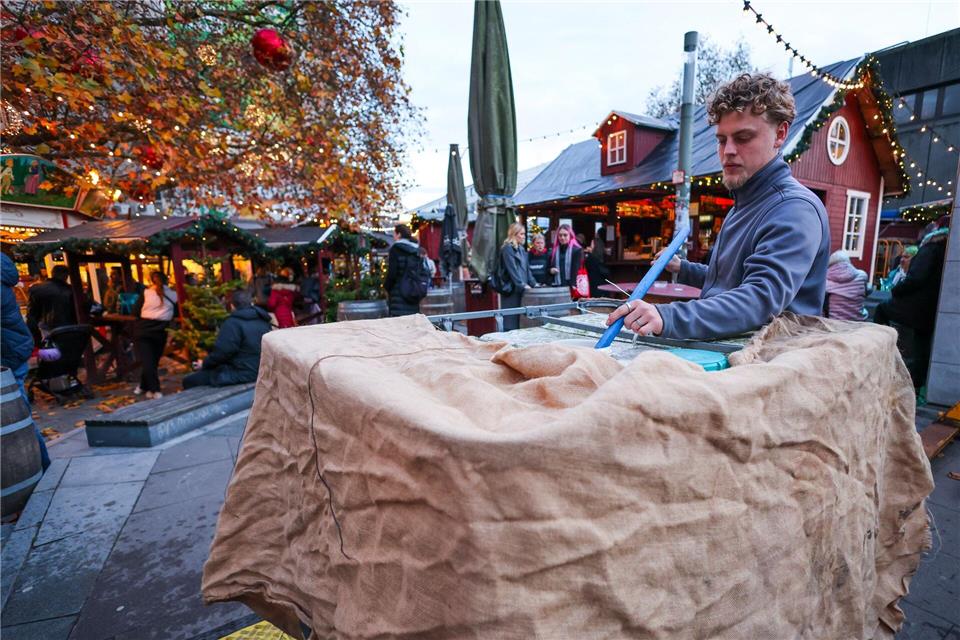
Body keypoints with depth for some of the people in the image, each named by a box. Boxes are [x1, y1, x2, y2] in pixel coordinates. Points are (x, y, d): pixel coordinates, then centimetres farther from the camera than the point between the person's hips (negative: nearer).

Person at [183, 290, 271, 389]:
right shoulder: (264, 321, 9)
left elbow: (222, 351, -17)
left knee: (189, 381, 2)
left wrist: (205, 363, 2)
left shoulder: (233, 323, -15)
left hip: (242, 374, -9)